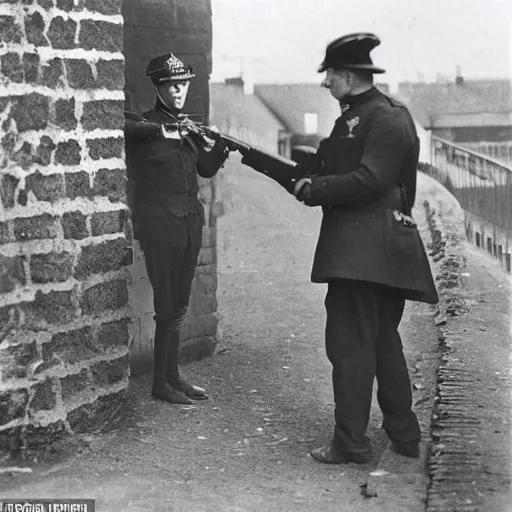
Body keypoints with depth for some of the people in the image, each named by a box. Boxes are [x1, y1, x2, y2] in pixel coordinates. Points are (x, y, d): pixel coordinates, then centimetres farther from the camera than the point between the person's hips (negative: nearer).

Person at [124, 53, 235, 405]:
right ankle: (162, 382, 5)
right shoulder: (143, 124, -6)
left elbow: (206, 168, 11)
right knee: (169, 306, -5)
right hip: (160, 223, -7)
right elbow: (123, 129, -27)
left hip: (190, 221, 7)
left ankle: (172, 376, 21)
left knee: (178, 306, 12)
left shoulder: (186, 126, 14)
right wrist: (163, 131, -29)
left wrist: (221, 146, -7)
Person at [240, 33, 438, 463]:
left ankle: (352, 443, 0)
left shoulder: (388, 119, -11)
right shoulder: (351, 119, 19)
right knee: (382, 340, 15)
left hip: (366, 249, -10)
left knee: (350, 342, -6)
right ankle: (405, 436, 24)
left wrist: (311, 188, -12)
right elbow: (312, 176, 19)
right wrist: (254, 158, 16)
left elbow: (368, 181, -23)